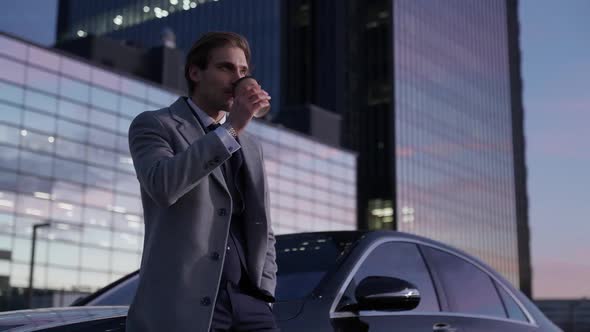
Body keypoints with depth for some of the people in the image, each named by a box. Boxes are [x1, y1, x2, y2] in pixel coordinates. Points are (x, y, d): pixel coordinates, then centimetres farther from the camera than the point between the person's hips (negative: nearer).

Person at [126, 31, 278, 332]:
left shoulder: (250, 147, 21)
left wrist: (264, 294, 9)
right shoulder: (153, 125, 4)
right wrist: (230, 129, -16)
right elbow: (163, 185, -18)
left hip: (248, 302, 5)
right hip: (183, 306, -5)